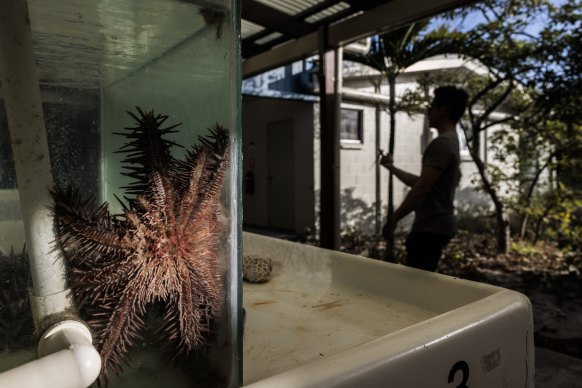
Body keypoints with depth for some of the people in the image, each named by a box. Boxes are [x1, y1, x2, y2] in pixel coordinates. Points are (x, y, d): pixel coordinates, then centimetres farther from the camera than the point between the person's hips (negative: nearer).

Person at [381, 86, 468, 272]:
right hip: (434, 225, 10)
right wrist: (392, 167, 26)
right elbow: (420, 182, 22)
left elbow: (422, 187, -22)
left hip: (431, 227, -10)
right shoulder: (450, 142, 18)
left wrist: (393, 219, -18)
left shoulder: (441, 143, -15)